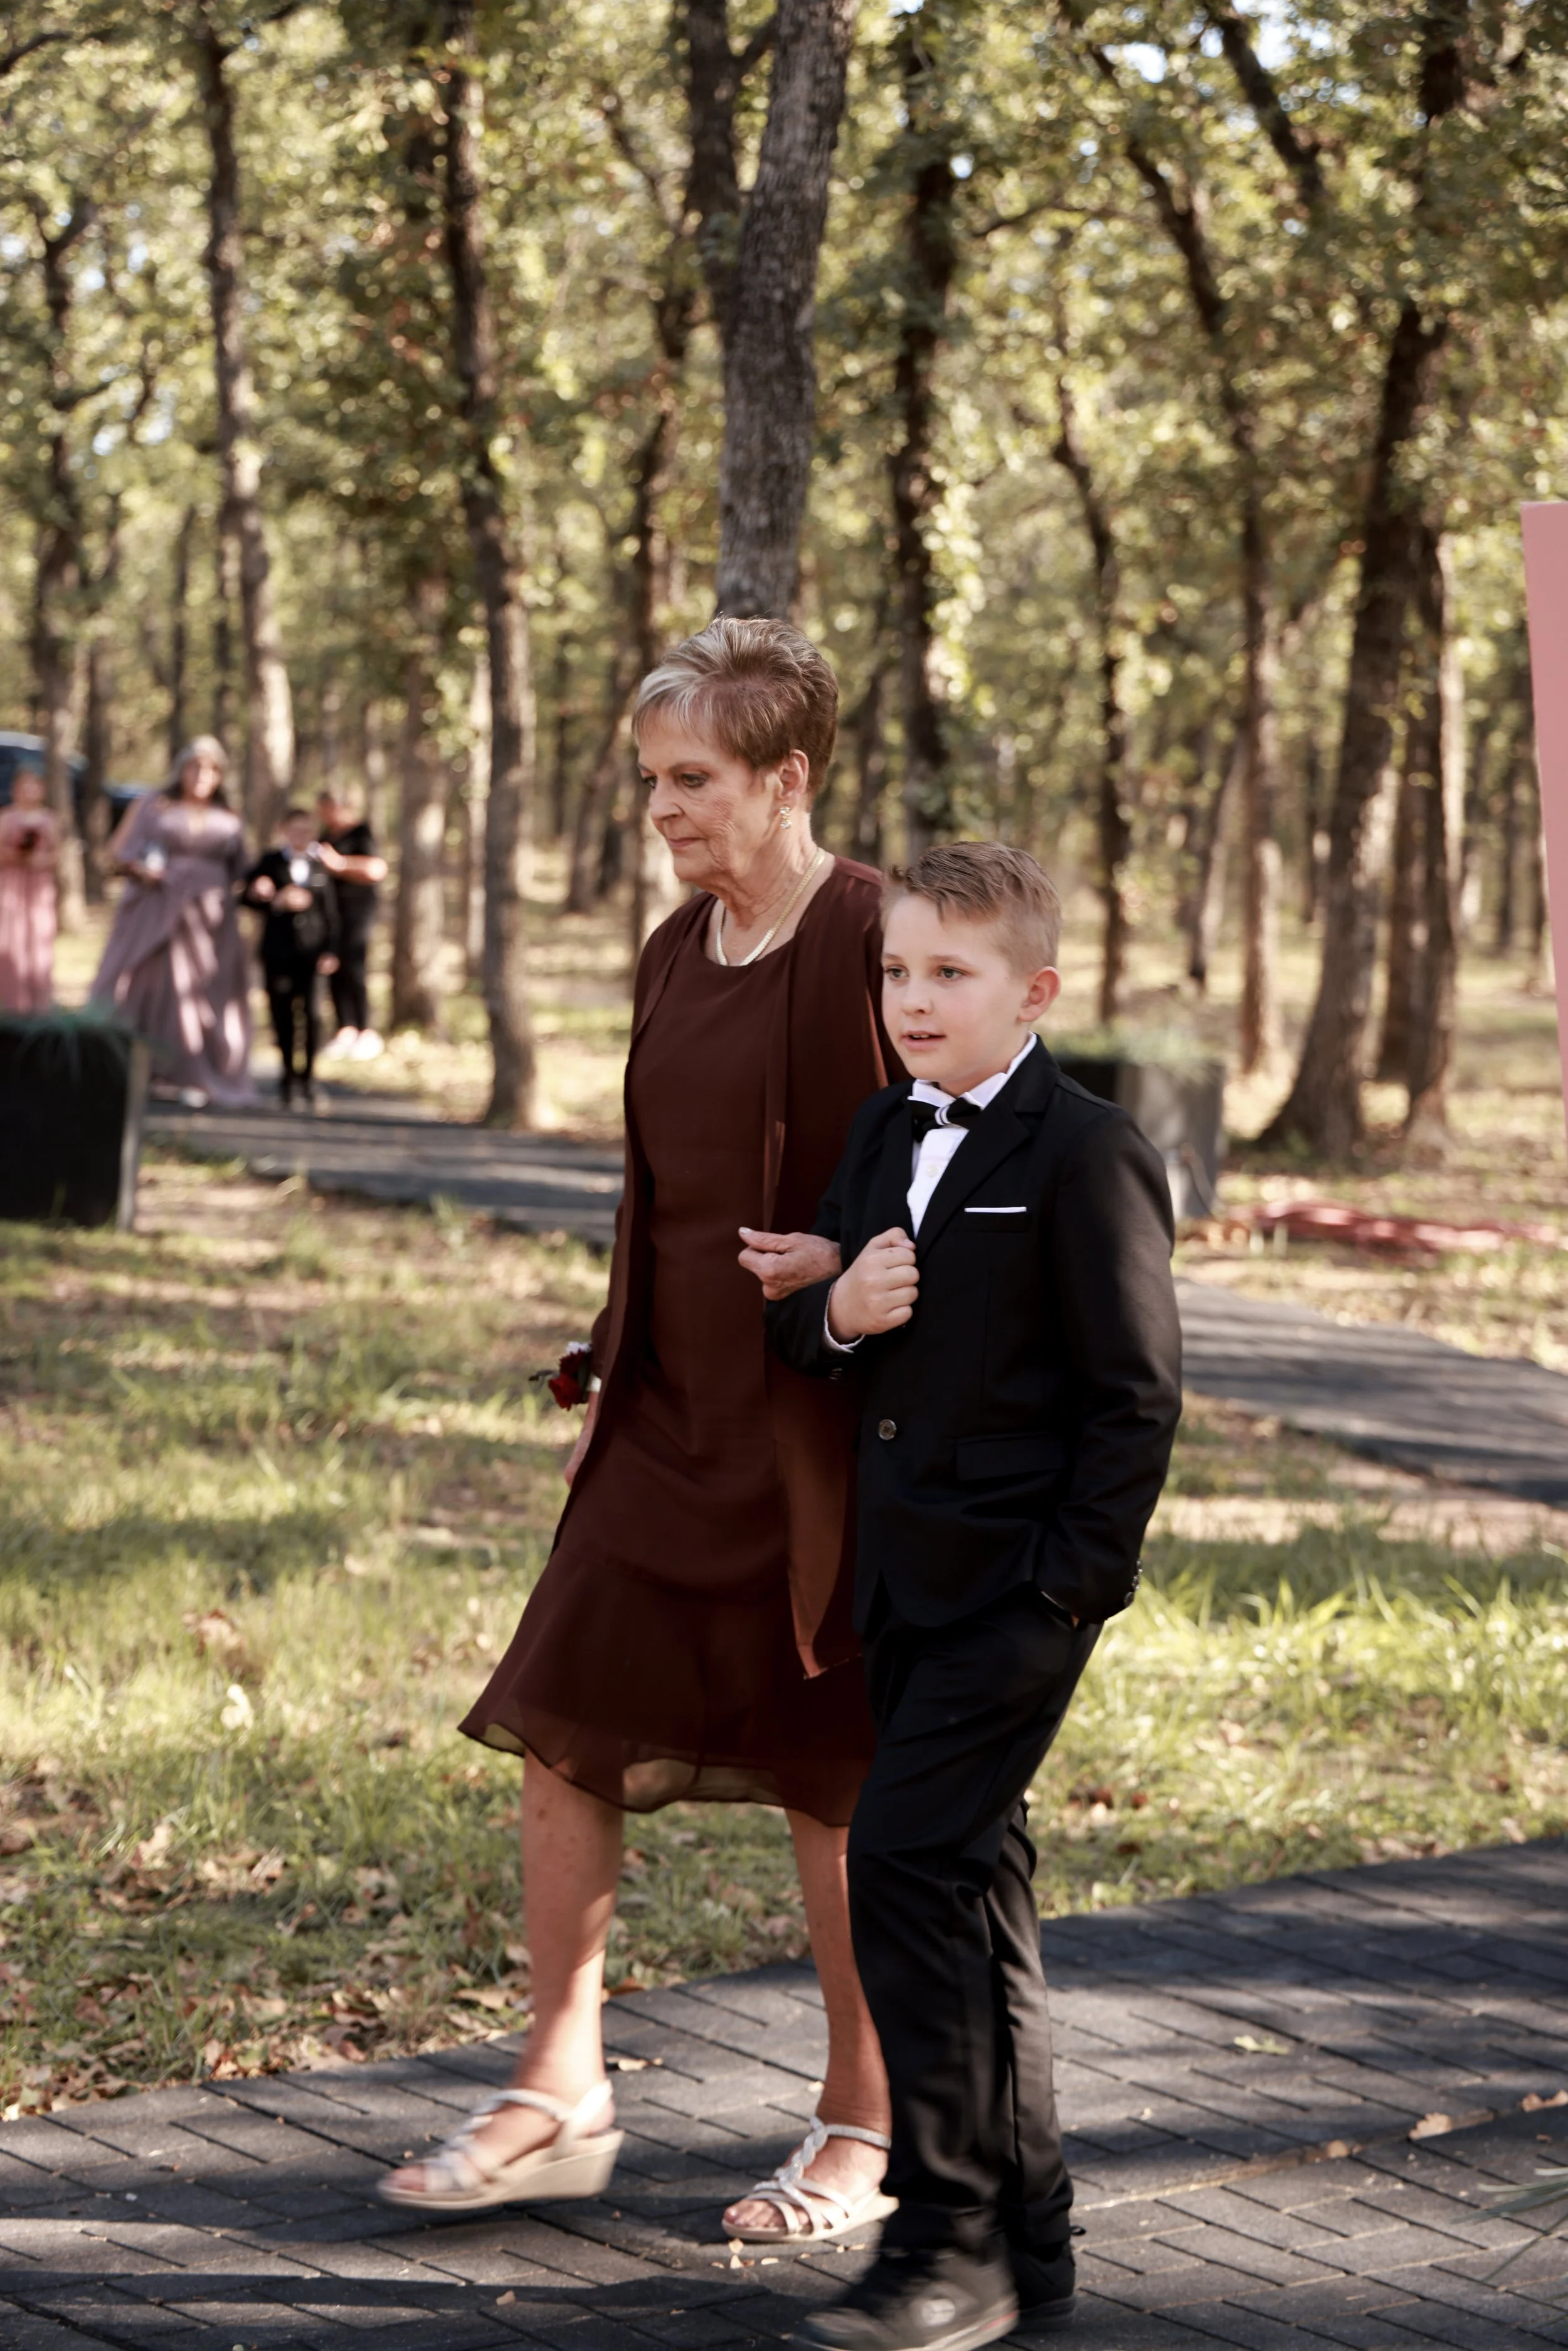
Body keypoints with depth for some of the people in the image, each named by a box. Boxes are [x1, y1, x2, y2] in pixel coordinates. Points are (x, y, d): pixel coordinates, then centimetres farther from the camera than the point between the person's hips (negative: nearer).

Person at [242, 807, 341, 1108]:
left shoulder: (320, 867, 6)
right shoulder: (270, 863, 4)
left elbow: (330, 912, 6)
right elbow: (249, 896, 2)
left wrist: (330, 950, 1)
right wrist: (277, 902, -16)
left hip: (311, 949, 0)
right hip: (278, 948, 0)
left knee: (308, 1012, -5)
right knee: (282, 1012, 3)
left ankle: (307, 1074, 4)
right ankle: (288, 1071, 15)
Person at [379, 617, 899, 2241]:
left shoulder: (872, 941, -12)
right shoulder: (676, 954, 11)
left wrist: (857, 1257, -26)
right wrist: (610, 1382, 18)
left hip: (819, 1421, -7)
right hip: (675, 1416, 7)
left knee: (829, 1770, 1)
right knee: (558, 1723, 4)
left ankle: (867, 2126, 16)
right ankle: (562, 2095, 14)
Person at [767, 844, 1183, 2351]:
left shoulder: (1087, 1156, -11)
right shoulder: (884, 1136, 13)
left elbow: (1136, 1391, -11)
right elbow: (803, 1335, 18)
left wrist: (1070, 1584, -14)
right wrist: (836, 1313, -6)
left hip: (1017, 1586, -8)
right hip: (903, 1583, 8)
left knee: (905, 1861, -15)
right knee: (970, 1889, 12)